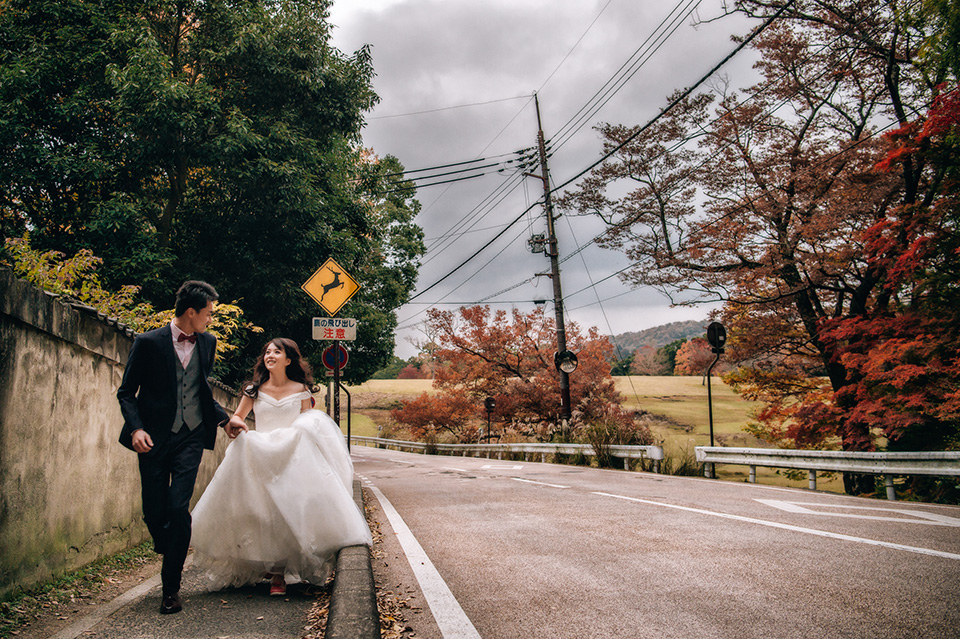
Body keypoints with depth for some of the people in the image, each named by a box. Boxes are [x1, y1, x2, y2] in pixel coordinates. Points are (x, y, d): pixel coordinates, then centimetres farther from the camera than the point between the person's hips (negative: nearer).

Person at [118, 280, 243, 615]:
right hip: (154, 437, -1)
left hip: (191, 437, 2)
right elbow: (126, 392, -1)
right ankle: (171, 555, 37)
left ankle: (171, 586, 2)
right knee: (153, 511, 4)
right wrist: (136, 428, -15)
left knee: (178, 507, -10)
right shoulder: (148, 342, -5)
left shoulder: (207, 342, 8)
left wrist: (224, 418, 10)